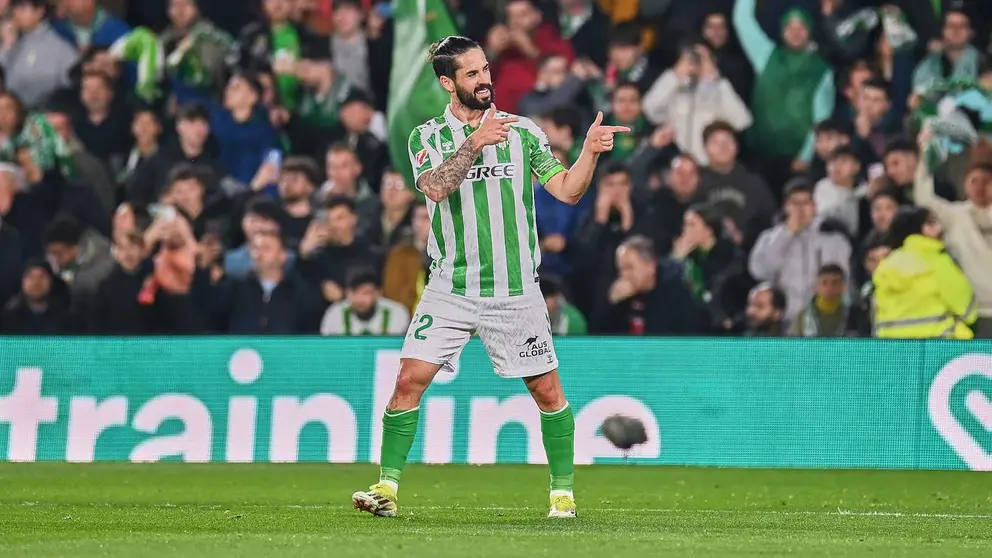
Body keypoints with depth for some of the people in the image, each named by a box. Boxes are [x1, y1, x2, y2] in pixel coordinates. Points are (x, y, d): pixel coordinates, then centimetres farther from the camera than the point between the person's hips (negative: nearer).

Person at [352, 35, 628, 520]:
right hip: (451, 290, -1)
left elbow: (568, 191, 0)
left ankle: (562, 490, 16)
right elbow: (437, 188, -16)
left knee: (548, 391, 2)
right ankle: (387, 487, -3)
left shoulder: (524, 131, 5)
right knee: (410, 380, -10)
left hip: (516, 293, 1)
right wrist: (475, 143, -27)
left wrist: (590, 152, -17)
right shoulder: (427, 137, 2)